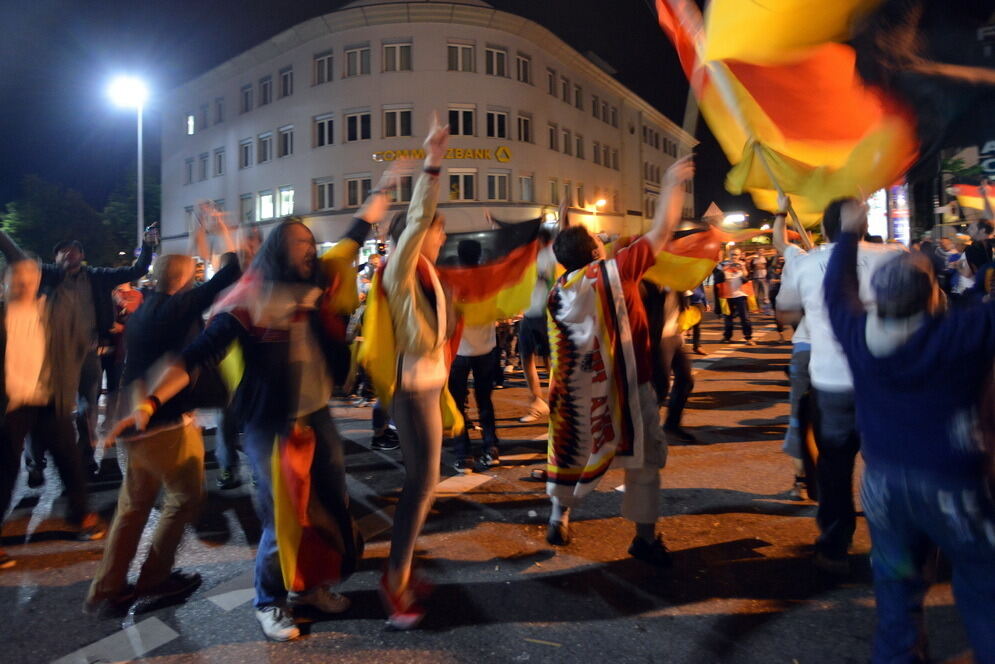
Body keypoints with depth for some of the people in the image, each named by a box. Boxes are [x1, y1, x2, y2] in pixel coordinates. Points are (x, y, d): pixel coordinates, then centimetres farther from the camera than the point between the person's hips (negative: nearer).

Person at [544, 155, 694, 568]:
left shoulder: (558, 292, 2)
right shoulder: (614, 271, -10)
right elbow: (662, 231, -4)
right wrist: (673, 184, 6)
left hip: (578, 390, 5)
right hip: (624, 384, -4)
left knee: (573, 453, 19)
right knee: (644, 457, 9)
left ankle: (558, 519, 32)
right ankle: (645, 537, 17)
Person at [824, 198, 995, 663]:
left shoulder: (858, 336, -6)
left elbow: (837, 290, 11)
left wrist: (849, 234, 20)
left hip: (883, 481, 3)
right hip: (950, 484, -3)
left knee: (895, 579, 19)